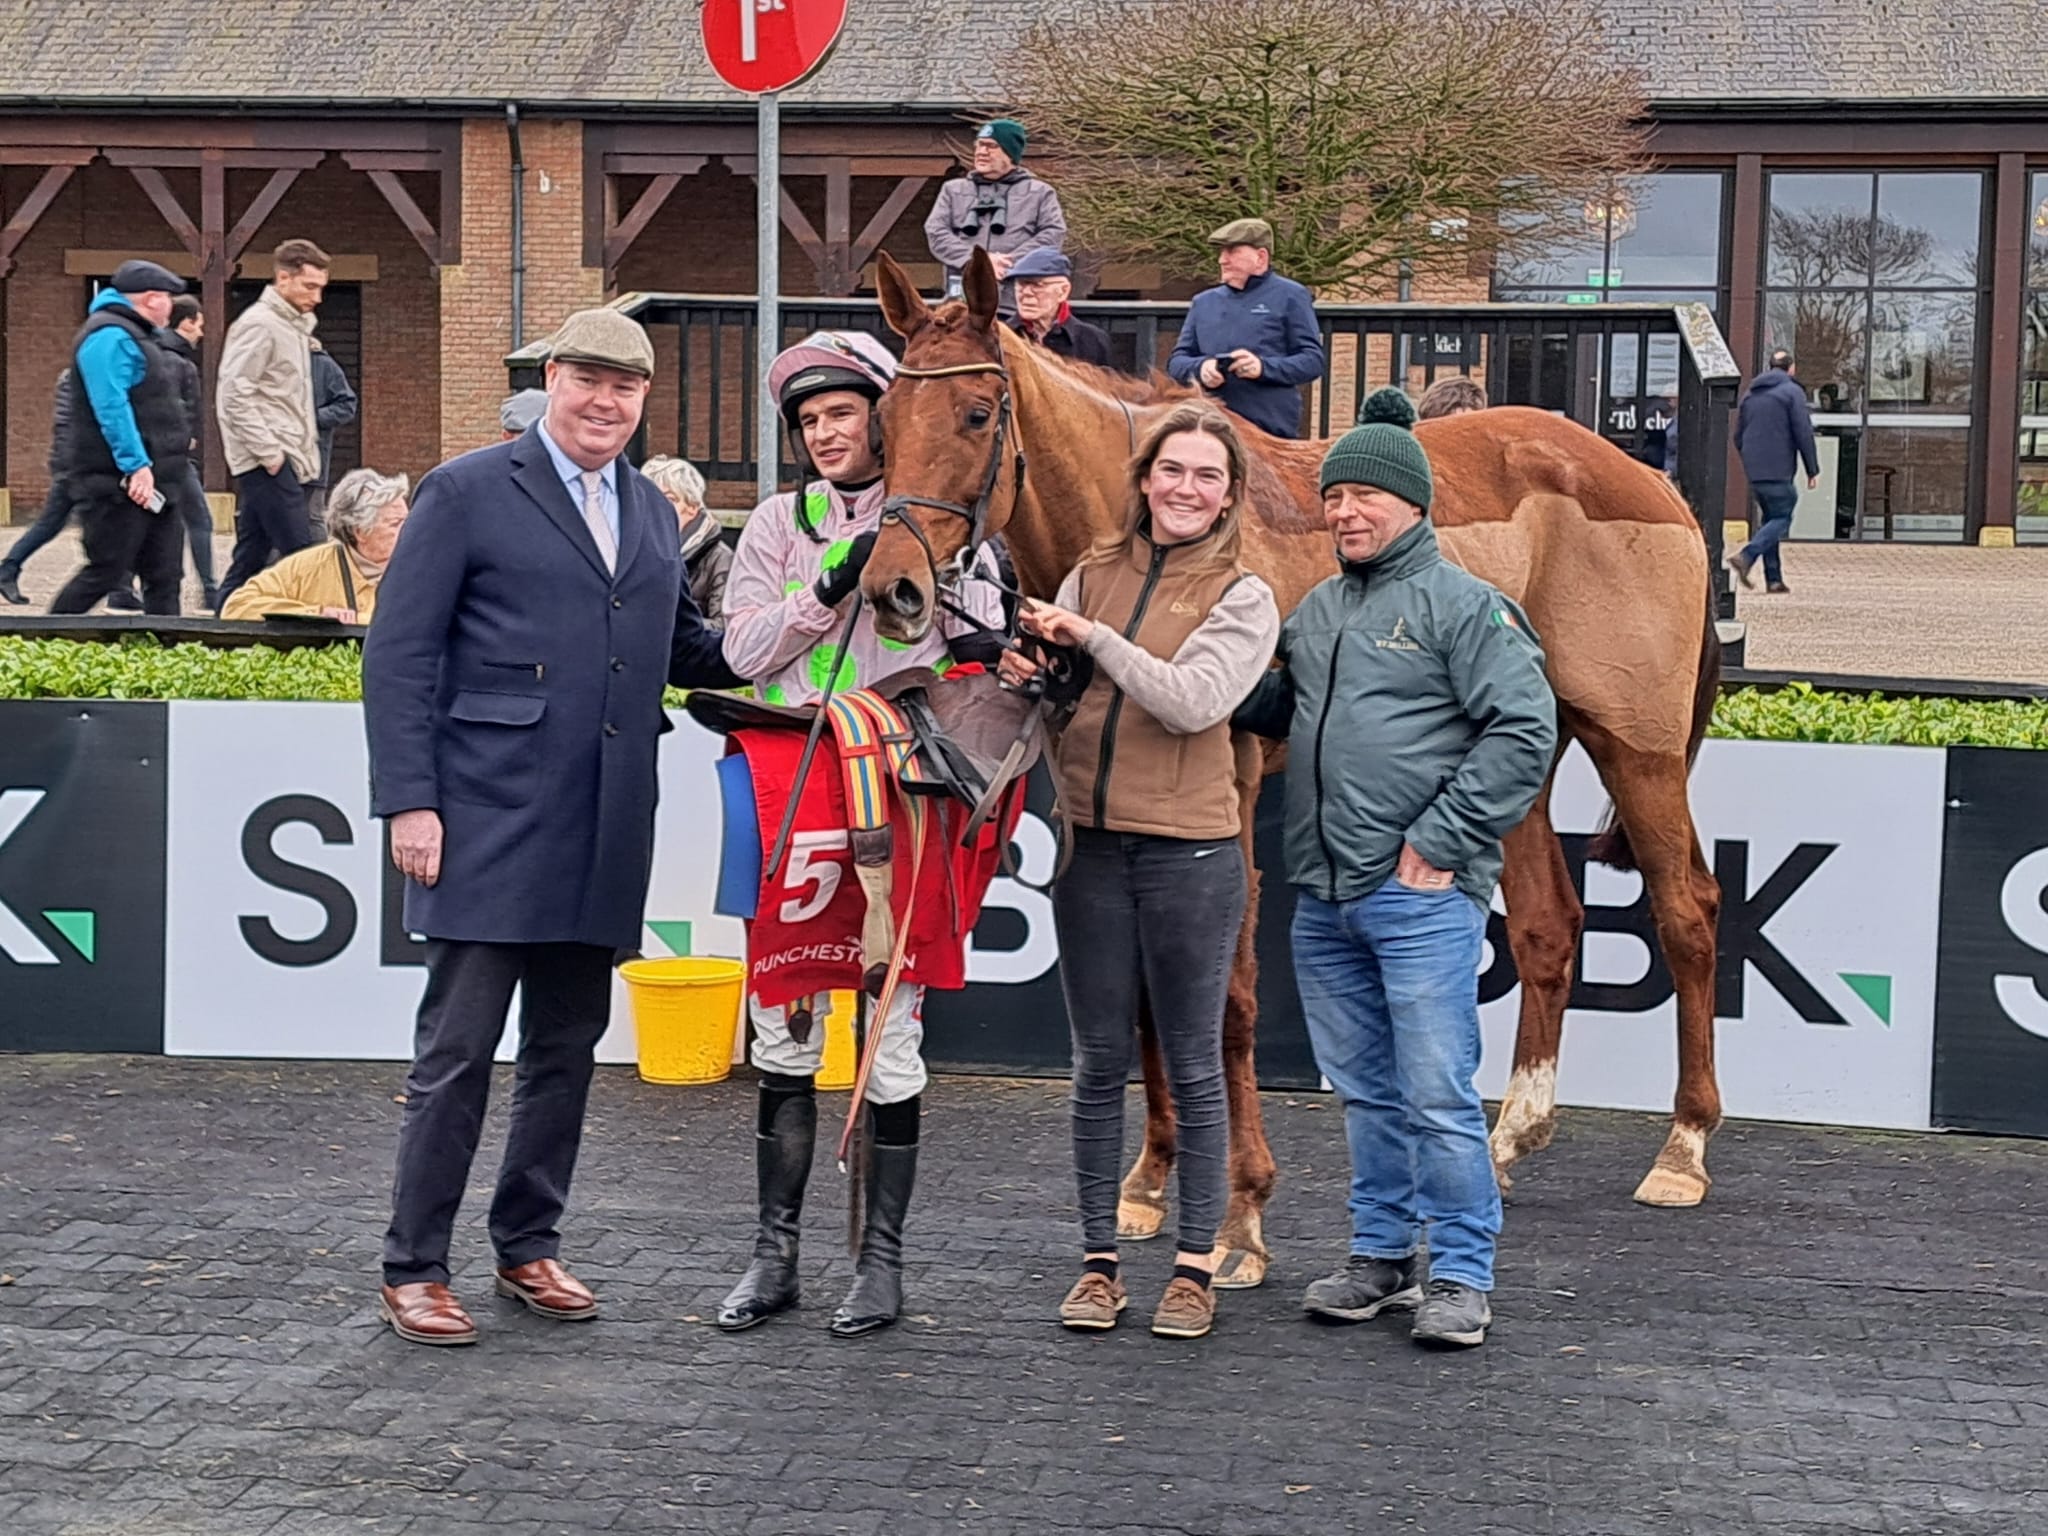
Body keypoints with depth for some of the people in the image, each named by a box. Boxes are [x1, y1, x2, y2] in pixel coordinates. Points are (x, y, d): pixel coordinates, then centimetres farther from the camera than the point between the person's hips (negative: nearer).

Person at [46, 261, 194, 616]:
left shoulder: (136, 334, 20)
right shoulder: (109, 336, -14)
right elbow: (111, 408, -23)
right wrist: (136, 465, -27)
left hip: (150, 482, 11)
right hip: (119, 484, -11)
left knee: (164, 576, 7)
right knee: (106, 573, -8)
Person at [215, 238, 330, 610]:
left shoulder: (295, 325, 19)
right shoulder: (259, 324, -10)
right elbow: (234, 395, -17)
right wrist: (269, 452, -18)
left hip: (287, 462, 9)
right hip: (268, 464, -9)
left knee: (251, 557, 10)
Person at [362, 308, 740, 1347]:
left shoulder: (651, 512, 16)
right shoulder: (467, 492, -3)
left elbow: (681, 648, 24)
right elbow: (398, 655, -6)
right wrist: (409, 800, -13)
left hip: (604, 833, 6)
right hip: (489, 823, -6)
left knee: (568, 1045, 13)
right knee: (457, 1048, -3)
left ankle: (528, 1245, 26)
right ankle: (412, 1269, 8)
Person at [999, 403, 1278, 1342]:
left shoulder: (1243, 598, -3)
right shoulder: (1092, 576, 8)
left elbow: (1193, 702, -19)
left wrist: (1093, 638, -17)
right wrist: (1022, 679, -10)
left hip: (1189, 851, -3)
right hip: (1090, 844, 3)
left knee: (1192, 1065, 5)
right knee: (1099, 1062, 10)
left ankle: (1195, 1264, 16)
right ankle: (1098, 1257, 19)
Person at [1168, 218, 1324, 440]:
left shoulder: (1290, 297, 5)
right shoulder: (1204, 302, 19)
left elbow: (1313, 361, 0)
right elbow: (1176, 361, 18)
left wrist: (1264, 367, -17)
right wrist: (1200, 368, -6)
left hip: (1272, 429, -4)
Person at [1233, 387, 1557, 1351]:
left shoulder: (1464, 605, -5)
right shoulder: (1316, 610, 17)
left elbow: (1524, 733, -12)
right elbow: (1271, 712, 30)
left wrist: (1440, 842, -15)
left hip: (1421, 893, -7)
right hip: (1322, 895, 7)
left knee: (1436, 1094, -5)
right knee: (1363, 1091, 15)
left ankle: (1459, 1274, 4)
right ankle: (1382, 1255, 25)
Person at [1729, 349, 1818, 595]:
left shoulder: (1750, 395, 16)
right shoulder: (1792, 392, -4)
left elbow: (1738, 437, 19)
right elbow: (1803, 434, -9)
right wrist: (1812, 470, -4)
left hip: (1753, 472, 7)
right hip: (1778, 471, -7)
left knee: (1771, 518, 13)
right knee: (1781, 518, -3)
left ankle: (1773, 577, 7)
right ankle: (1746, 556, -23)